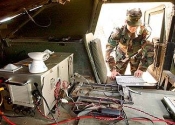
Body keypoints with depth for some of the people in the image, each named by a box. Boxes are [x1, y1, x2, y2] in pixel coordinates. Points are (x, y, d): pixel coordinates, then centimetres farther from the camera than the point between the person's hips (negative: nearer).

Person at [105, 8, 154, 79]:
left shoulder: (144, 32, -32)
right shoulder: (118, 31, -34)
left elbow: (150, 52, -24)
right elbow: (108, 50, -32)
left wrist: (141, 69, -30)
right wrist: (113, 70, -35)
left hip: (136, 56, 1)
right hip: (121, 55, 0)